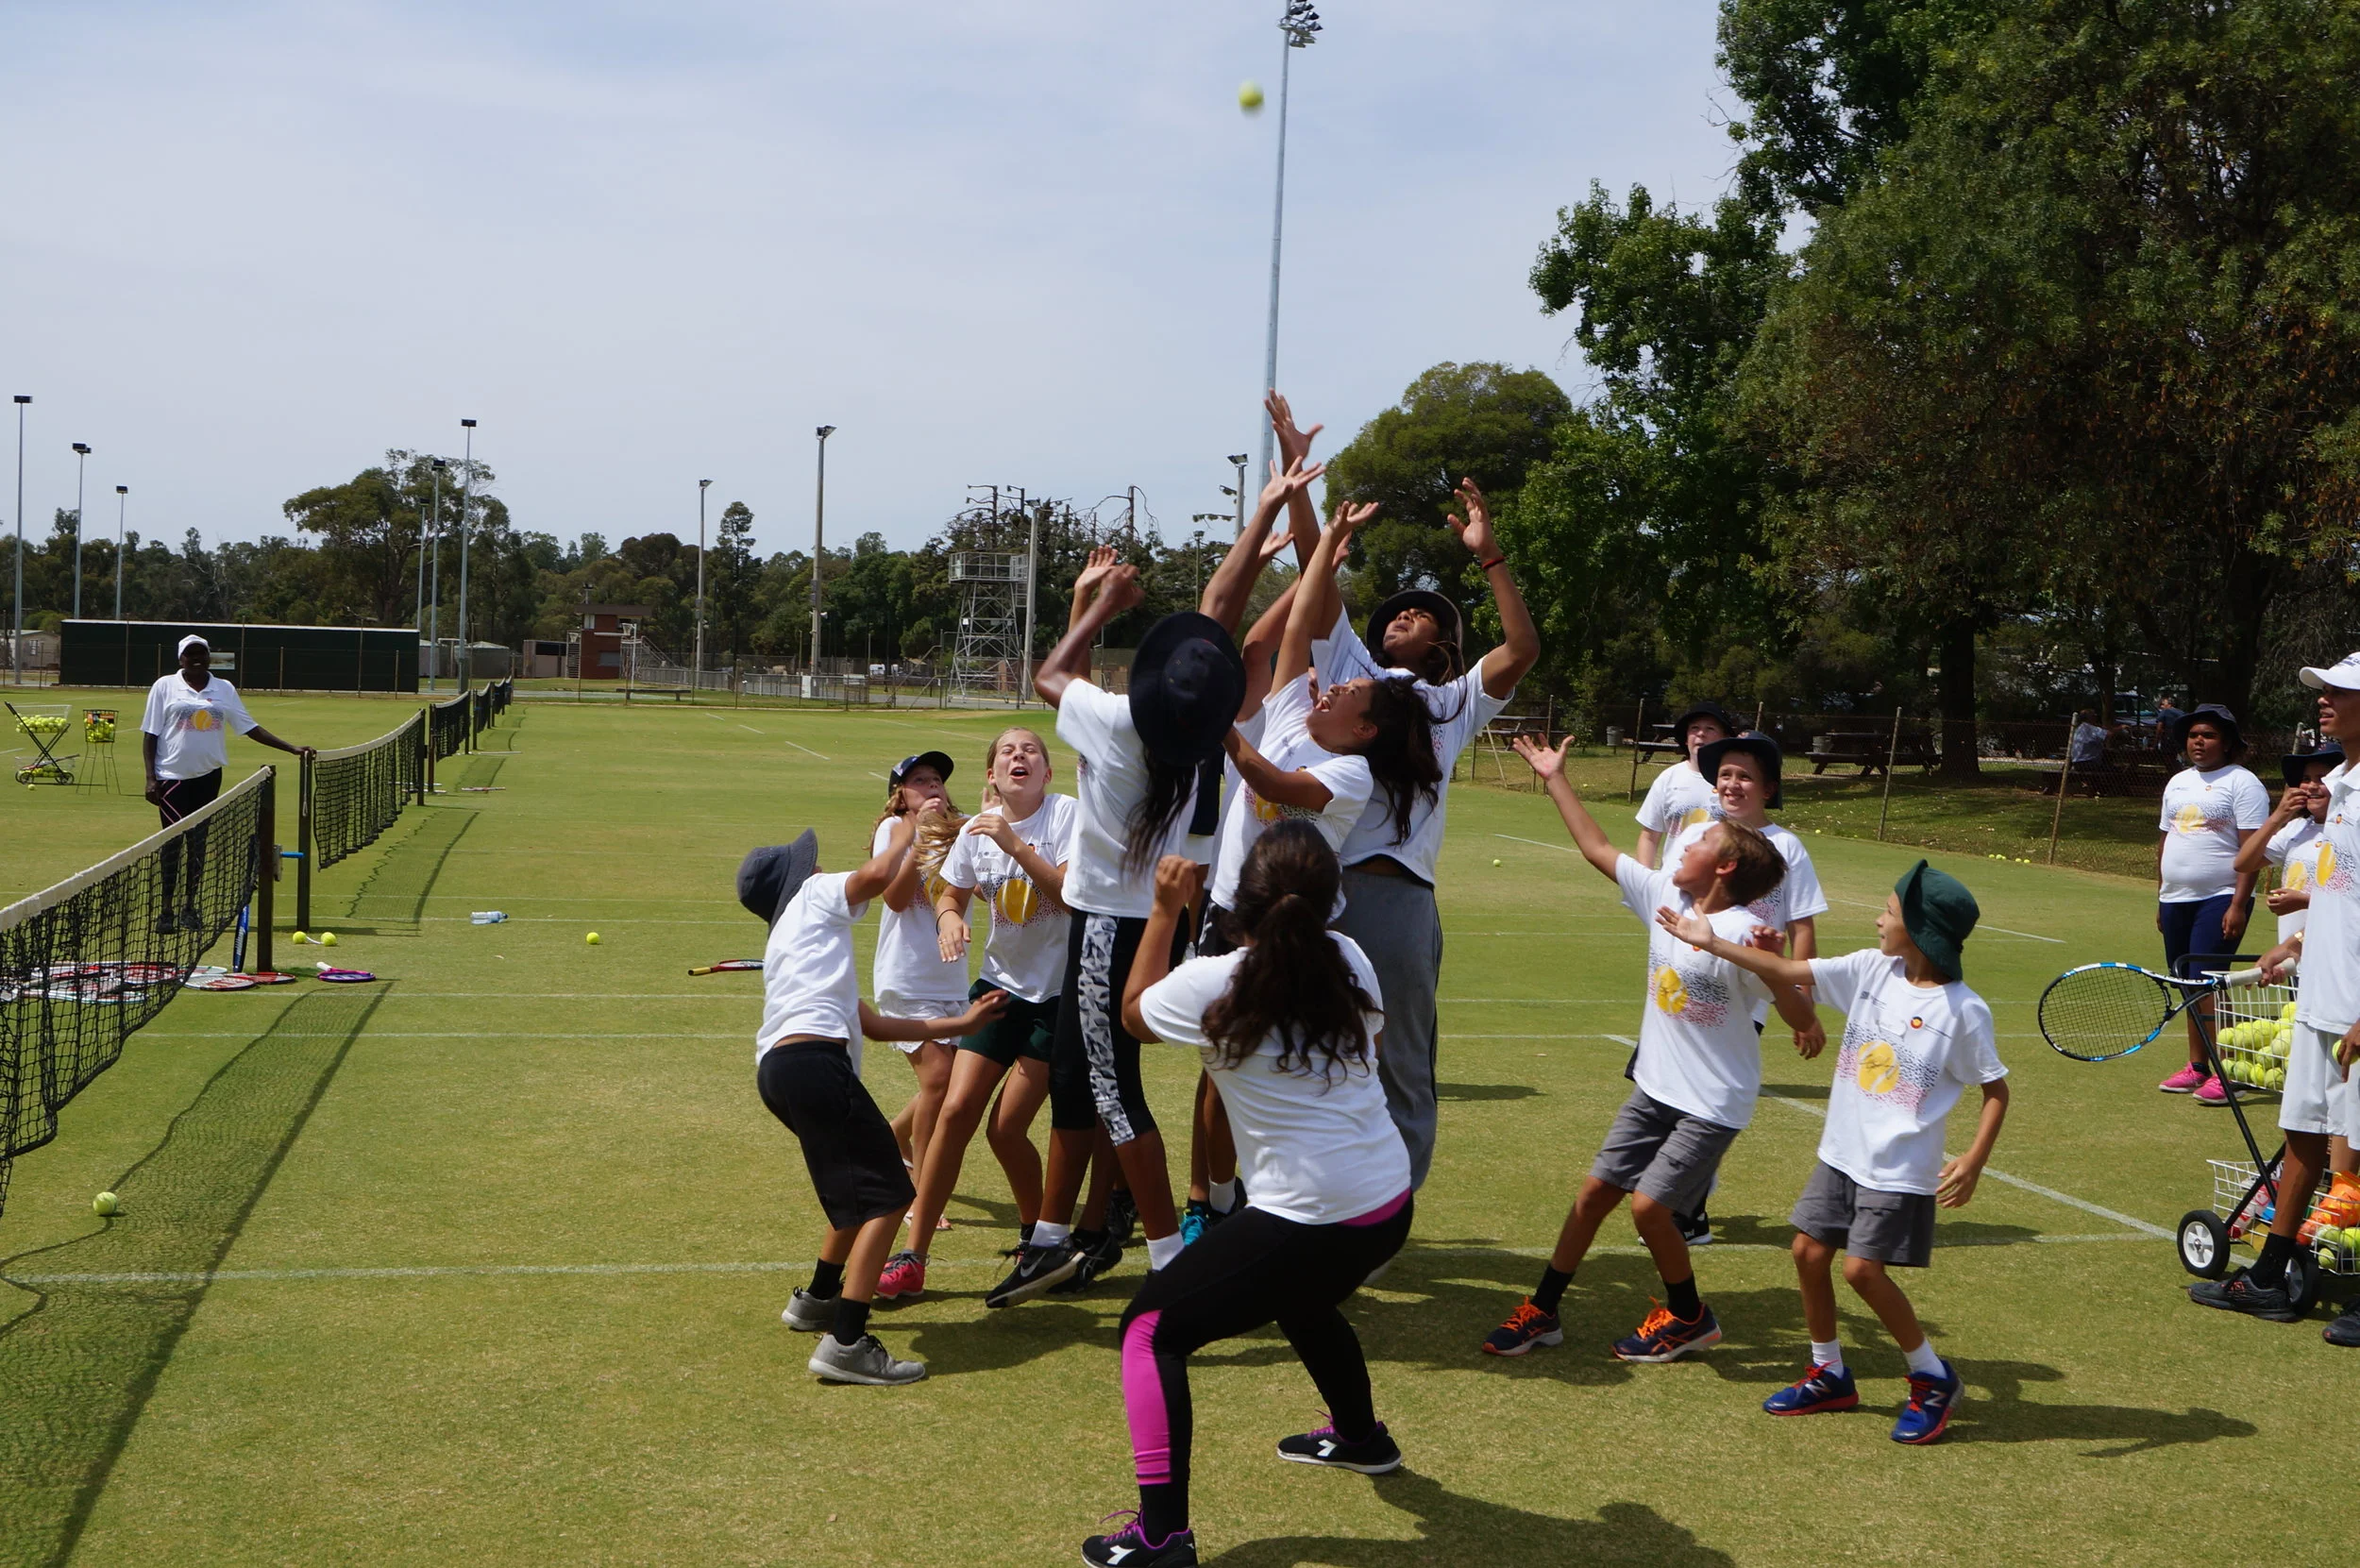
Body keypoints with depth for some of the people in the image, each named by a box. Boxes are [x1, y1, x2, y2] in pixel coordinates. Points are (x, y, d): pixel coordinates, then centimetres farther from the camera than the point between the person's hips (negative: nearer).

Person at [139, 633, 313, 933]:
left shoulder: (224, 689, 9)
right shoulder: (165, 686, 1)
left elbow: (250, 727, 12)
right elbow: (149, 735, 1)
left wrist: (291, 748, 4)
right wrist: (151, 778, -7)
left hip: (208, 776, 3)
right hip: (172, 776, -3)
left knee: (198, 842, 6)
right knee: (172, 843, -4)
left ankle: (190, 908, 15)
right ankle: (166, 911, 4)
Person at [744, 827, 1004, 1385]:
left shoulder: (792, 942, 35)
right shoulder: (814, 899, 13)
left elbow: (874, 1024, 31)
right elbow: (879, 873, -8)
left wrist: (960, 1023, 31)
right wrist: (904, 835, 13)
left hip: (777, 1068, 10)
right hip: (812, 1061, -10)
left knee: (861, 1189, 27)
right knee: (887, 1196, -11)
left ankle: (817, 1299, 38)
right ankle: (846, 1344, -18)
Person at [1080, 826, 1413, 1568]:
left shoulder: (1210, 985, -12)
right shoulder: (1350, 960, 1)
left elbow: (1134, 1011, 10)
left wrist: (1165, 910, 13)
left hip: (1308, 1220, -7)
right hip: (1390, 1205, 7)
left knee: (1152, 1328, 3)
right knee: (1303, 1299, 37)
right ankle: (1360, 1436, 58)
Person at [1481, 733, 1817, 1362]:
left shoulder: (1741, 933, -23)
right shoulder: (1663, 894, -3)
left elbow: (1798, 1014, -25)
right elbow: (1600, 850, 9)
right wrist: (1556, 779, 12)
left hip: (1713, 1102, -7)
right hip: (1655, 1086, 7)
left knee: (1648, 1204, -11)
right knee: (1594, 1192, 7)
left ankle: (1688, 1317, 14)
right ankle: (1542, 1312, 20)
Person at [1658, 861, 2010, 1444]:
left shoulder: (1964, 1012, -15)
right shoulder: (1870, 969, -1)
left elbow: (1996, 1090, -7)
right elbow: (1787, 971, 5)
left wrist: (1974, 1161, -17)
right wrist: (1712, 943, 2)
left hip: (1900, 1169, -6)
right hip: (1842, 1151, 6)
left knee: (1863, 1268, -11)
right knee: (1809, 1251, 6)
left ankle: (1933, 1379, 9)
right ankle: (1830, 1375, 25)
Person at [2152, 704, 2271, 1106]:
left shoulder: (2242, 783, -6)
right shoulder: (2178, 783, 17)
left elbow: (2252, 849, -12)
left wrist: (2239, 904, -20)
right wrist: (2160, 898, 19)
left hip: (2220, 900, -7)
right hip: (2176, 901, 7)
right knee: (2189, 986, 8)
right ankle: (2197, 1067, 15)